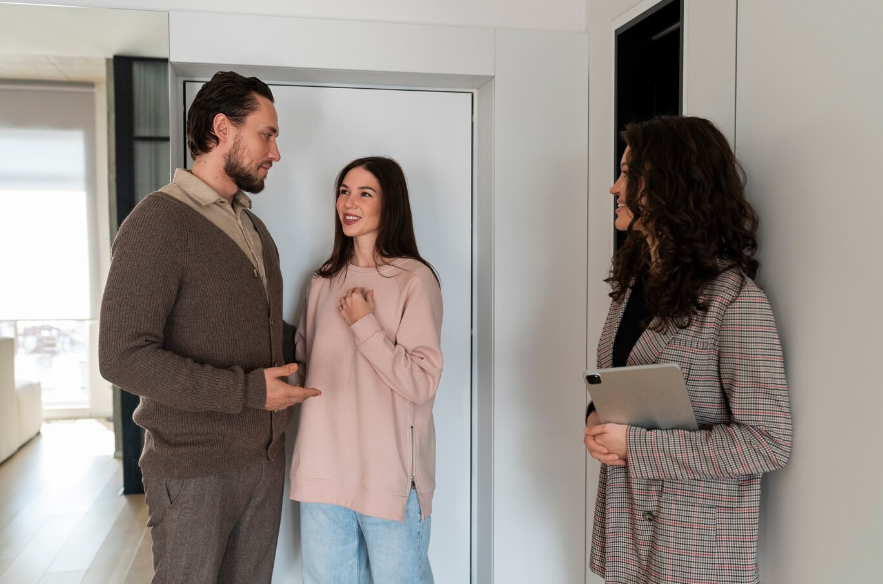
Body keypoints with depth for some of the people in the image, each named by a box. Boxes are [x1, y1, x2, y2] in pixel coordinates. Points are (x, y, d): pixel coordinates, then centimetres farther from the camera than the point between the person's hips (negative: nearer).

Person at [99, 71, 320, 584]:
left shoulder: (255, 228, 13)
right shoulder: (159, 222, -13)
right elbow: (123, 357, -21)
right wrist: (247, 390, -22)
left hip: (266, 456, 7)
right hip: (195, 469, -7)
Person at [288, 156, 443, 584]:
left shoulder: (415, 279, -9)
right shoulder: (324, 281, 10)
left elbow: (422, 382, -15)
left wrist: (364, 323, -13)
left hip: (390, 474, -5)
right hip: (324, 470, 5)